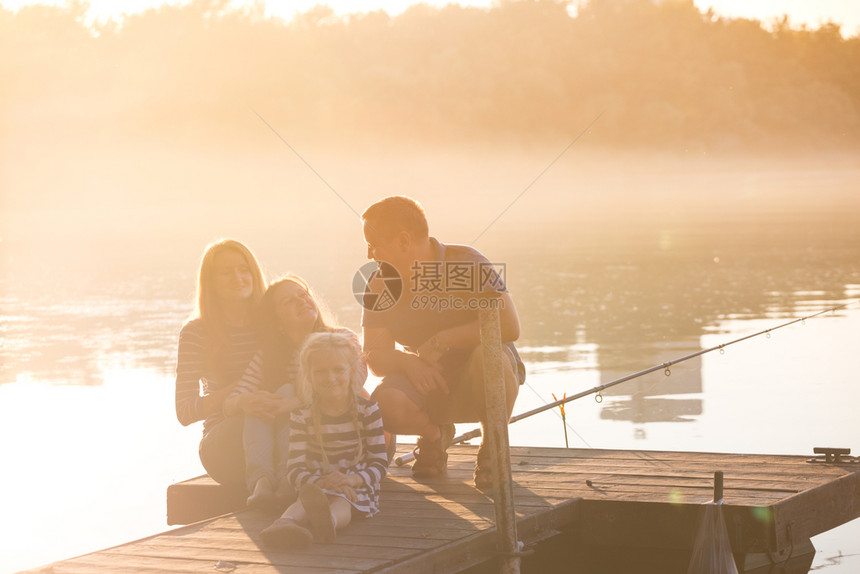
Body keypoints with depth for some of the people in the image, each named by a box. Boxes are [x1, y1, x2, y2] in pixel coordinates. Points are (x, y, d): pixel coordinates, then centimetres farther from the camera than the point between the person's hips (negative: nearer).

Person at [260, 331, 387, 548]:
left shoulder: (367, 410, 3)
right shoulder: (302, 417, 3)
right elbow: (295, 468, -5)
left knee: (340, 503, -38)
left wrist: (352, 479, -23)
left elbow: (380, 463, 0)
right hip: (316, 485, 2)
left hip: (356, 485, -1)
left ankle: (327, 520, -75)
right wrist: (319, 483, -29)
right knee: (305, 501, -35)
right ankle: (285, 523, -71)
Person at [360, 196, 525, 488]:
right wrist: (408, 362, -27)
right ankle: (435, 434, 8)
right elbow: (375, 357, -4)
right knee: (385, 404, -30)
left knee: (489, 355, -39)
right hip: (427, 382, 3)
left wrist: (441, 341, -25)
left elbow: (509, 327, -24)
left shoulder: (467, 263, -16)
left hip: (475, 381, -3)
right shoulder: (379, 286, -2)